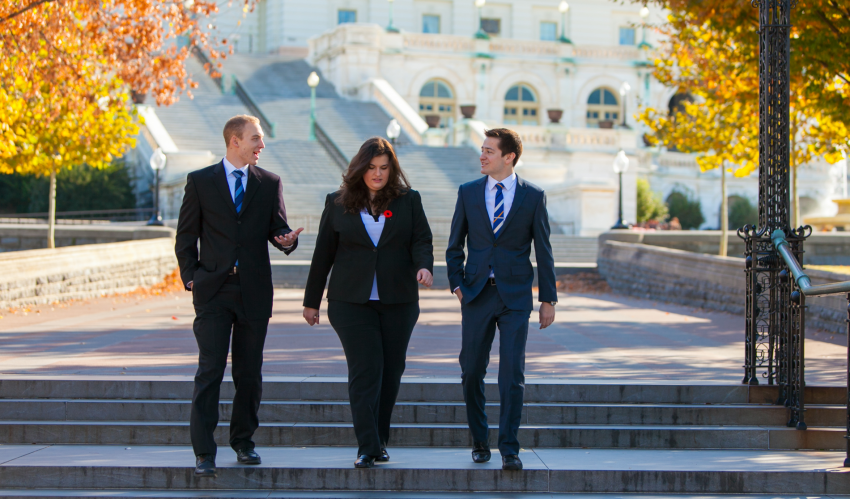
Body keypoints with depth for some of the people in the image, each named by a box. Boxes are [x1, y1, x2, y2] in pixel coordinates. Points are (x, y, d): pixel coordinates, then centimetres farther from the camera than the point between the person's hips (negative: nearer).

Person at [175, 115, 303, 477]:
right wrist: (190, 277, -2)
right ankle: (204, 452, -3)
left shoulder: (269, 183, 9)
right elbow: (186, 236, 7)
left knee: (249, 373, 8)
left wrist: (287, 240, -15)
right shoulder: (200, 181, 4)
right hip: (213, 291, -2)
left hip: (254, 292, 2)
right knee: (210, 371, -6)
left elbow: (278, 229, 8)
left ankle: (243, 441, 24)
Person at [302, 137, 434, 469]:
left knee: (391, 370, 6)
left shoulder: (408, 200, 7)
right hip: (351, 302, -2)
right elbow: (323, 254, 9)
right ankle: (367, 448, -9)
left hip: (398, 302, 2)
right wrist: (311, 301, 12)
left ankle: (380, 440, 21)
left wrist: (424, 266, -21)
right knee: (365, 370, -10)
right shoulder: (338, 203, 6)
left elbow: (422, 240, 2)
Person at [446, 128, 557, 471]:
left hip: (515, 295, -2)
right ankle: (479, 442, 21)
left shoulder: (533, 196, 1)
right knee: (472, 372, 5)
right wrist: (456, 284, -1)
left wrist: (549, 299, 1)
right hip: (477, 294, 2)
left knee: (512, 374, -7)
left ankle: (509, 449, -1)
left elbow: (543, 250, 3)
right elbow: (455, 245, 11)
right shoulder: (468, 192, 6)